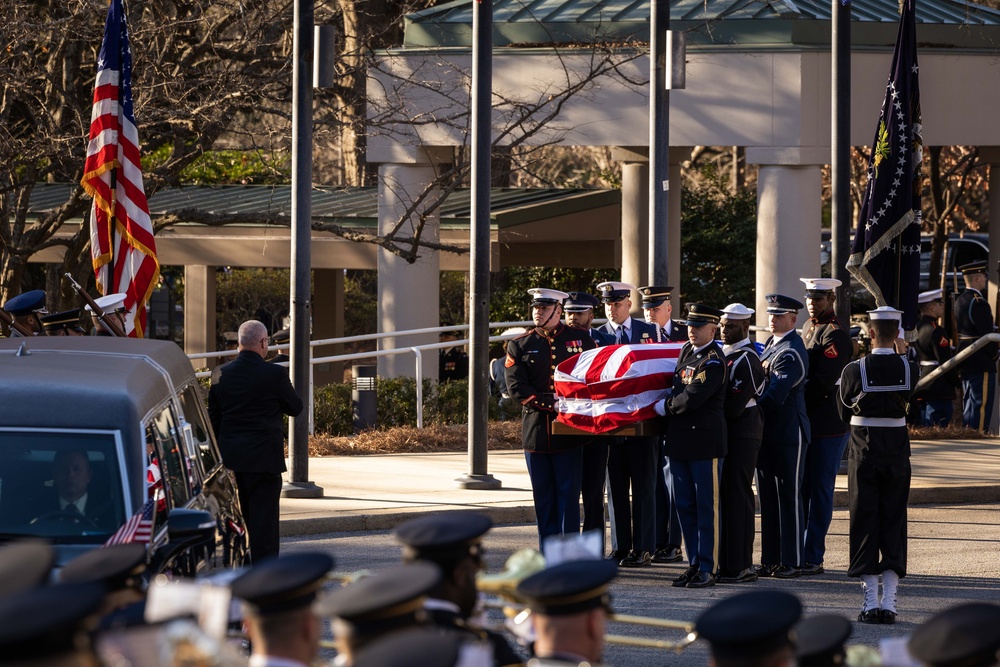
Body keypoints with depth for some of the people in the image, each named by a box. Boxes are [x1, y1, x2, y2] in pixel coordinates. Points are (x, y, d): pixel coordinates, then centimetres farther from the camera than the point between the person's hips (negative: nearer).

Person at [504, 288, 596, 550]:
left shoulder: (580, 340, 7)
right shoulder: (520, 346, 8)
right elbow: (516, 388, -1)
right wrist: (549, 404, -13)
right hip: (536, 428, 2)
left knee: (569, 495, -3)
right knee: (543, 498, 5)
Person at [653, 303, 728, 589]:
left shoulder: (714, 362, -14)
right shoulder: (686, 351, 12)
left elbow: (692, 398, -20)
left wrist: (665, 407, -6)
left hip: (705, 440, -9)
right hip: (680, 439, 9)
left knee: (707, 508, -2)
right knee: (684, 506, 11)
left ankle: (707, 568, 1)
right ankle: (694, 564, 18)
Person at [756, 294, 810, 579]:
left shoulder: (791, 352, -16)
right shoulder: (772, 344, 15)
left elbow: (775, 395, -23)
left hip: (788, 434, -9)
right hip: (767, 434, 9)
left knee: (789, 497, -2)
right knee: (768, 498, 11)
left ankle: (791, 561, 3)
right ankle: (770, 560, 15)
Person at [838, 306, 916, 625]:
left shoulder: (854, 370, -10)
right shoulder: (909, 368, -7)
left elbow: (844, 413, 2)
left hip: (864, 452, -2)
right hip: (897, 452, 2)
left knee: (864, 525, 4)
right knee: (894, 524, 7)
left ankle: (870, 602, 0)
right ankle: (888, 601, 1)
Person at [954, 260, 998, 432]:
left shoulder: (960, 301, 11)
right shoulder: (979, 303, -19)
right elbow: (987, 334, -20)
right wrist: (994, 353, -6)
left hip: (966, 362, 10)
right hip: (982, 363, -10)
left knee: (969, 402, 16)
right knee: (982, 403, -6)